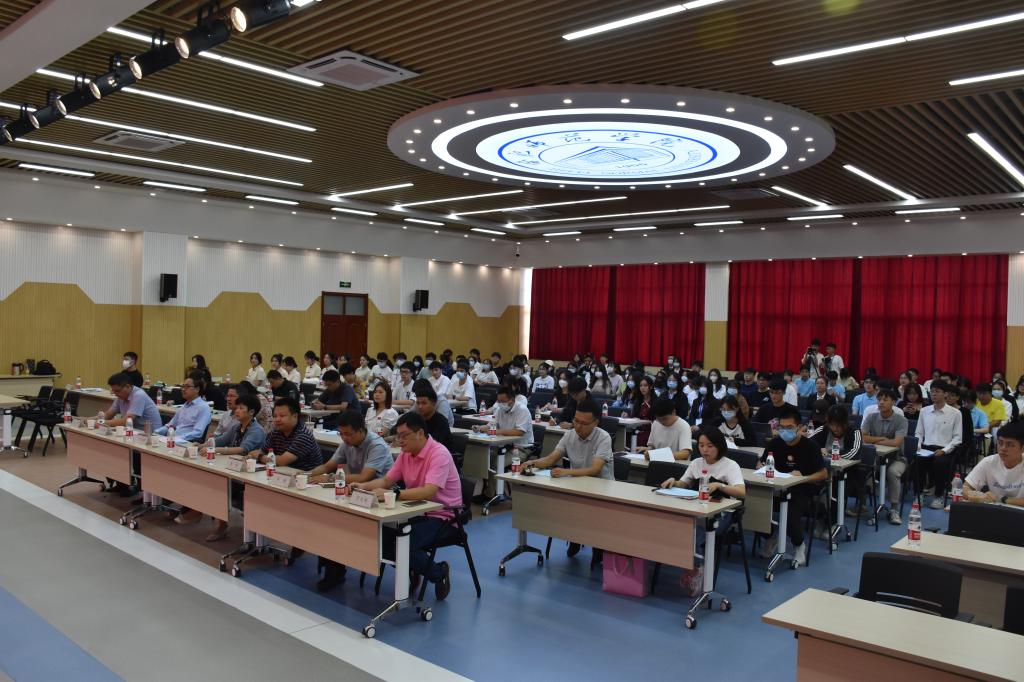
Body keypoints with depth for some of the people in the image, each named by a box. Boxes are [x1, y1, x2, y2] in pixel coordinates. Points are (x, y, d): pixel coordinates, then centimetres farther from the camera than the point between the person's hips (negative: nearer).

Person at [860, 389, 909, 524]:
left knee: (892, 472, -34)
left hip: (896, 458, -2)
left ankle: (894, 509, -15)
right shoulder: (871, 417, -1)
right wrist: (882, 439, -13)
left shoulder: (901, 420, -10)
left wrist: (874, 441, -11)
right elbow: (862, 437, -10)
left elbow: (896, 442, -23)